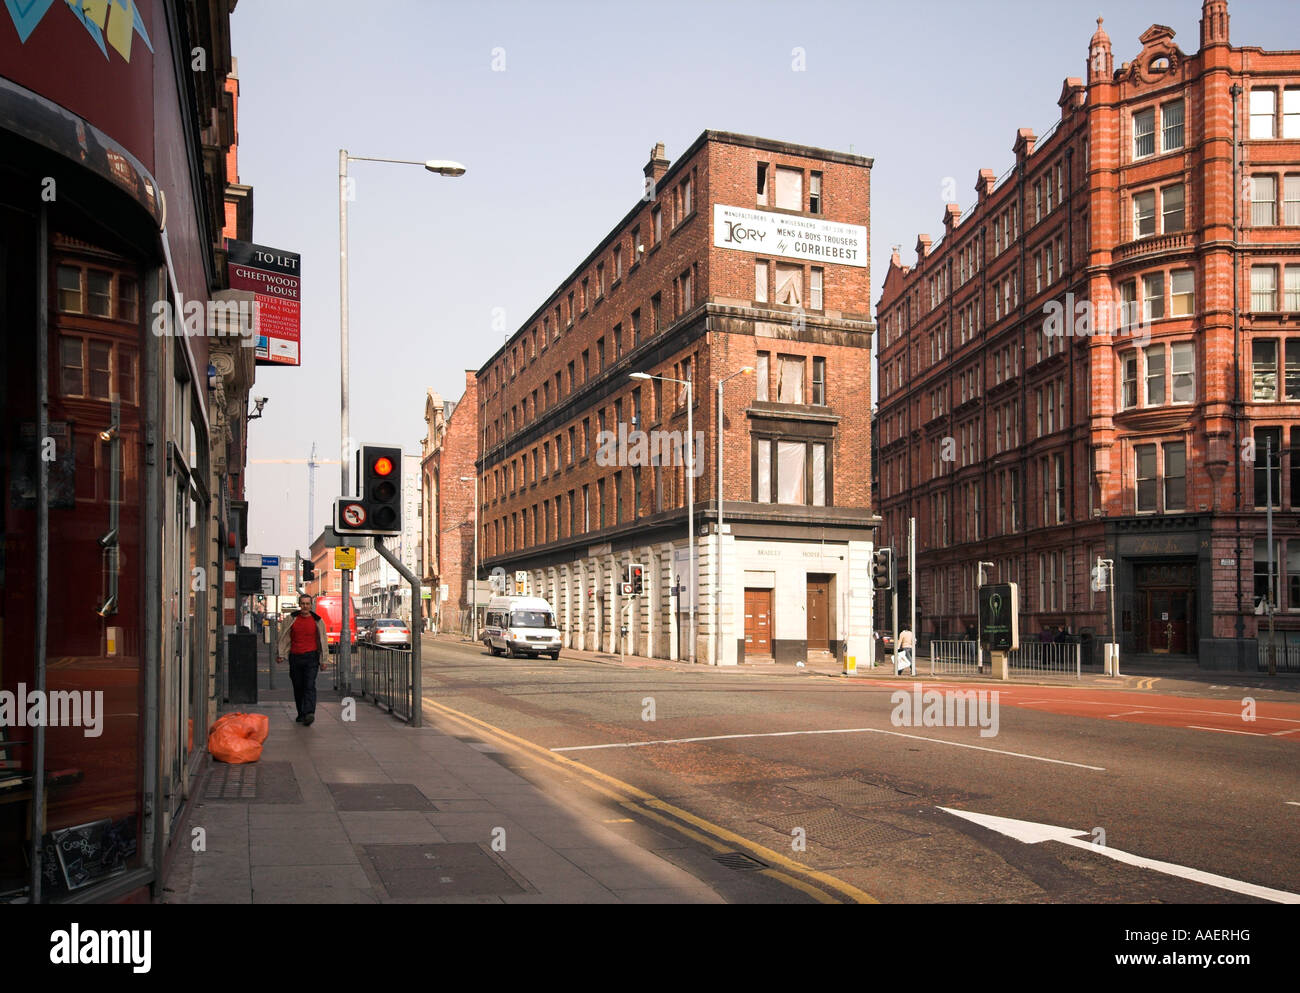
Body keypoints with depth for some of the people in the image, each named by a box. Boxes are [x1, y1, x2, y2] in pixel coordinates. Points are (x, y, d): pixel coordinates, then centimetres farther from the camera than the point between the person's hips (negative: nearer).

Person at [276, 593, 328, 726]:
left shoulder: (317, 621, 4)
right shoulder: (292, 619, 6)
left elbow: (323, 641, 9)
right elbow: (283, 638, 12)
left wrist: (323, 660, 8)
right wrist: (280, 654, 5)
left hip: (311, 657, -2)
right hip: (295, 658, 3)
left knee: (310, 686, -14)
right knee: (298, 687, 8)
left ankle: (309, 714, -23)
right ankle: (301, 714, 20)